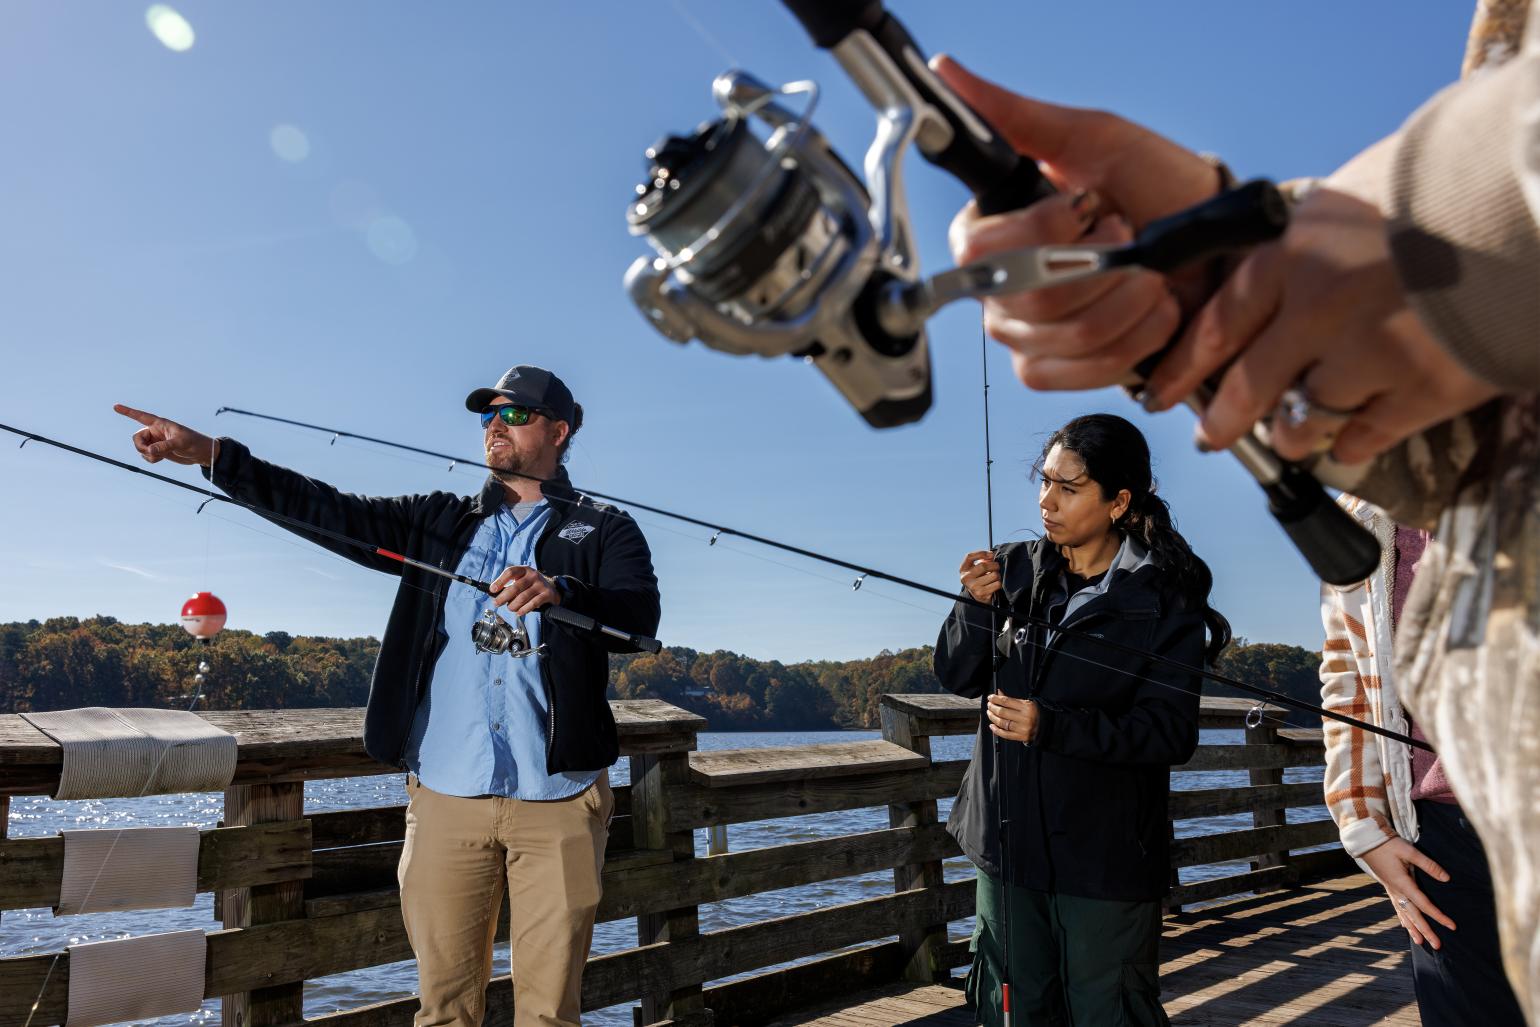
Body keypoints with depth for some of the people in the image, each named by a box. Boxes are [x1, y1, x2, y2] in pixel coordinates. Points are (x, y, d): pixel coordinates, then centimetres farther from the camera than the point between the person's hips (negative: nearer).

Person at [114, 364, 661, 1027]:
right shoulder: (440, 522, 16)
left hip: (557, 801, -2)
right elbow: (332, 511, 7)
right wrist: (211, 453, -2)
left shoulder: (604, 532, 5)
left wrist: (560, 591, -31)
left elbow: (640, 615, -12)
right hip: (446, 796, 3)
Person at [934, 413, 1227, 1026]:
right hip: (1008, 844, 5)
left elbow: (1172, 734, -16)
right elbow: (956, 677, 0)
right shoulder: (1015, 570, 1)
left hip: (1104, 860, -4)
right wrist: (977, 606, -19)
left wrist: (1051, 727, -26)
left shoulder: (1165, 601, -11)